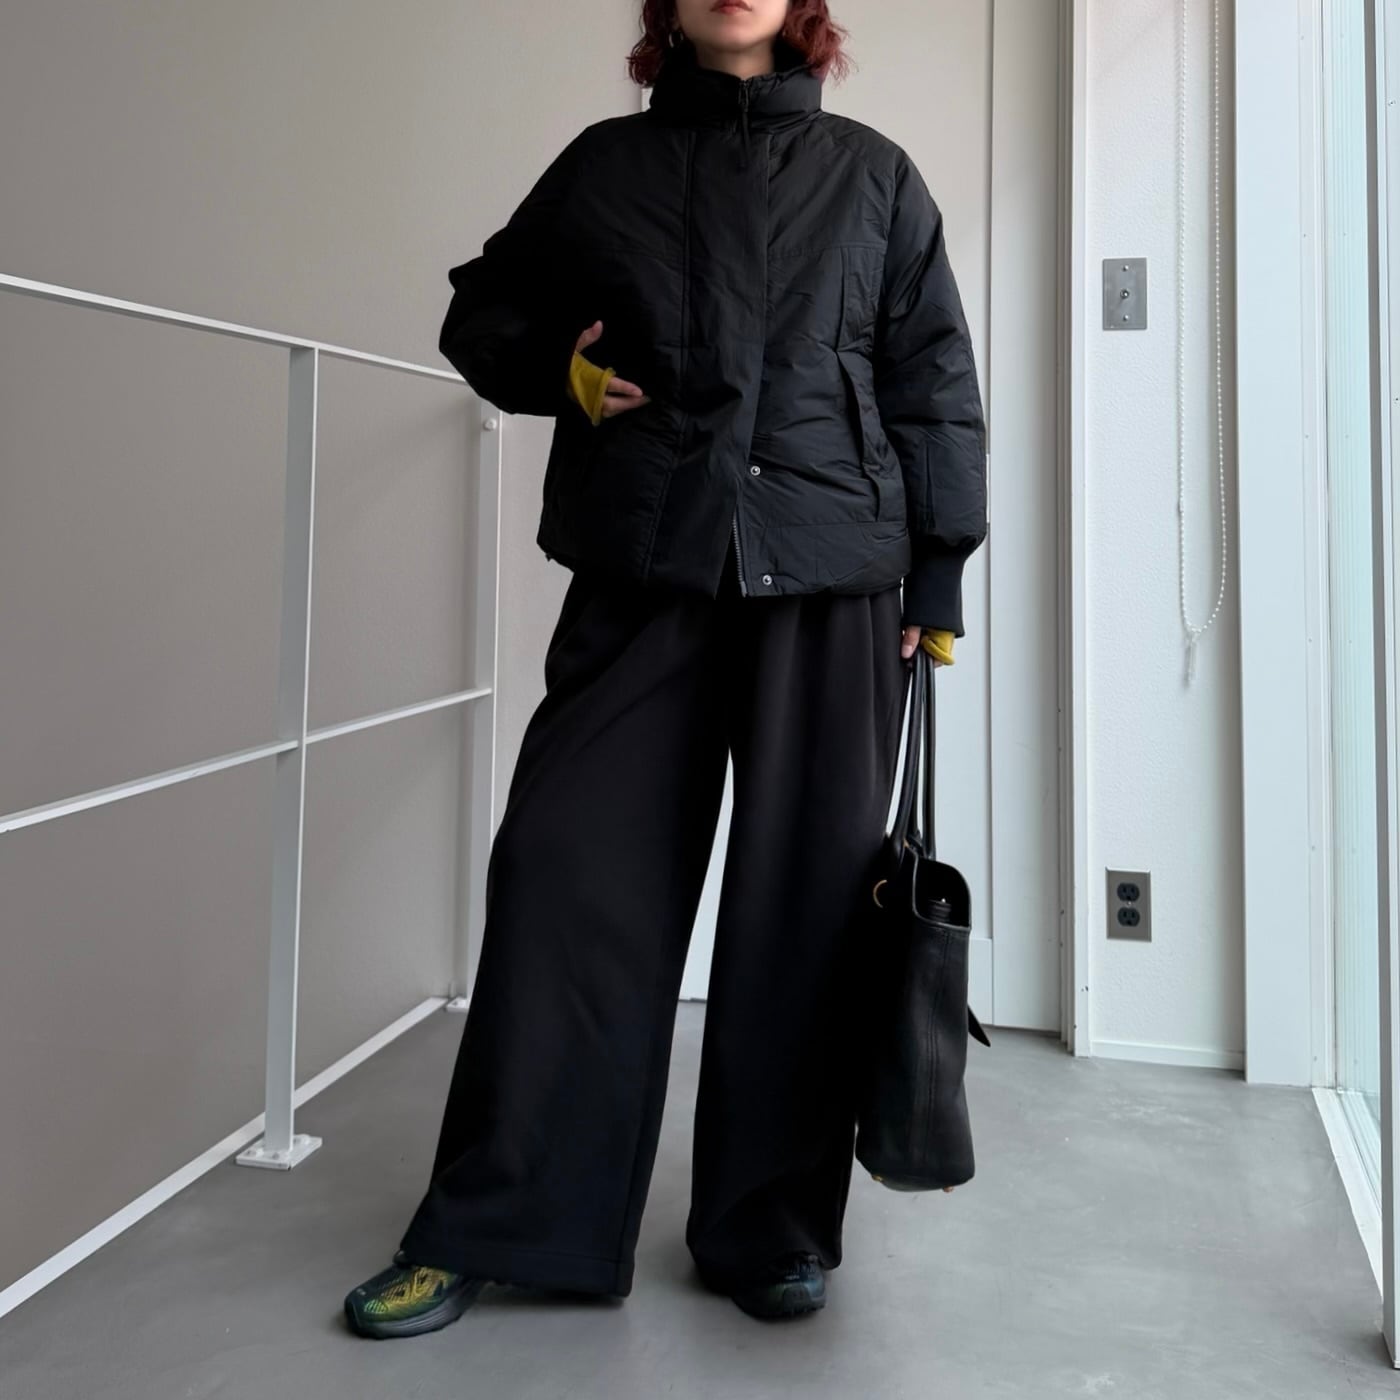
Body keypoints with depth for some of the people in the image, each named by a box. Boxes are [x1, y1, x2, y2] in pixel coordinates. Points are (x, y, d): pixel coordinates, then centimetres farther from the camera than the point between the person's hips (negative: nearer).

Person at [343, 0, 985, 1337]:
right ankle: (492, 1225, 9)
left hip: (832, 581, 0)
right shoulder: (604, 163, 14)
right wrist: (558, 367, 1)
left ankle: (774, 1230, 15)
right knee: (568, 872, -3)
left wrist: (939, 568, 2)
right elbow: (484, 310, 23)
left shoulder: (873, 174, 13)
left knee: (804, 900, 0)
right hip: (641, 569, 1)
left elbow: (934, 380, 10)